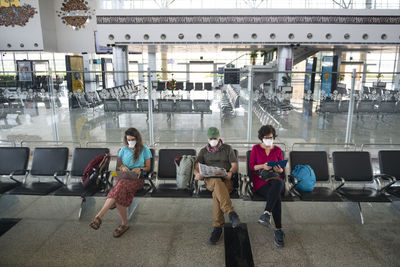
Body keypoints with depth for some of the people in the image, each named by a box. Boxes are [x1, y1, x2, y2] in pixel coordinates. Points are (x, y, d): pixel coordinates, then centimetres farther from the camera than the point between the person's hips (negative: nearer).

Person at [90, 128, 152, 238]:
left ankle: (99, 216, -37)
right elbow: (118, 166, 23)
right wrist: (122, 167, -1)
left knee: (121, 185, -38)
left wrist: (140, 169, -10)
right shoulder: (123, 150, 19)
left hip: (137, 178, -3)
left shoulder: (144, 150, 10)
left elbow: (148, 167, 12)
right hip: (124, 177, 3)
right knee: (120, 193, -34)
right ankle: (124, 224, -19)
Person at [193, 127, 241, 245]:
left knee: (217, 193, -36)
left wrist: (230, 172, -15)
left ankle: (218, 227, -31)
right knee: (217, 182, -39)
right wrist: (197, 173, -16)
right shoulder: (203, 151, 21)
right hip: (210, 180, 0)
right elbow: (196, 166, 9)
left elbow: (234, 165, 8)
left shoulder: (227, 149, 18)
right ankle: (231, 213, -49)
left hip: (226, 180, 0)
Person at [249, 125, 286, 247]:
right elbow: (251, 166, 4)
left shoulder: (278, 150, 17)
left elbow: (282, 169, 16)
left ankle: (267, 213, -44)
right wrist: (262, 166, -16)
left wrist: (279, 169, -9)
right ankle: (278, 230, -28)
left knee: (278, 183, -40)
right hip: (260, 181, -2)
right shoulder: (256, 148, 11)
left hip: (275, 179, 2)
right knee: (277, 198, -32)